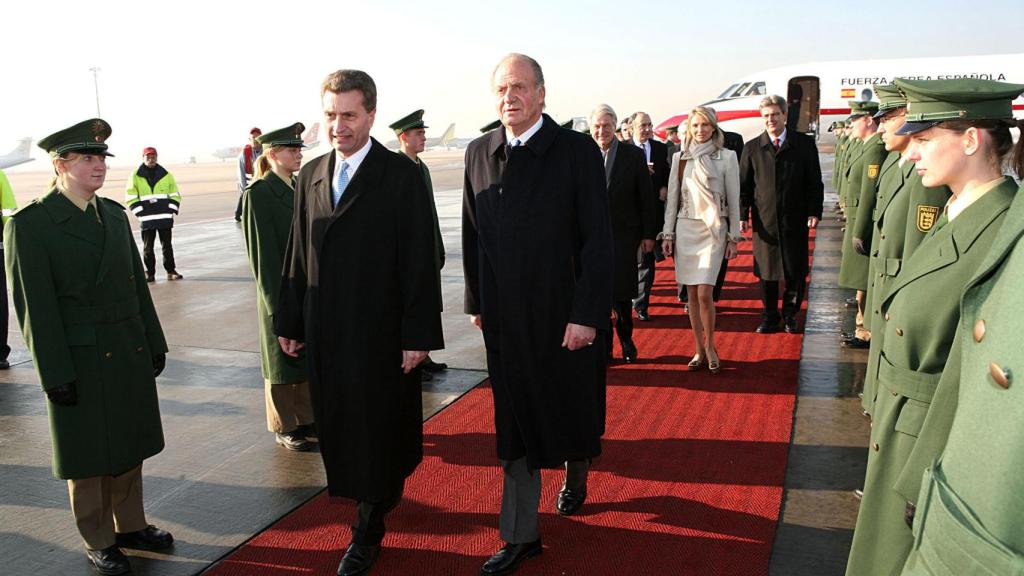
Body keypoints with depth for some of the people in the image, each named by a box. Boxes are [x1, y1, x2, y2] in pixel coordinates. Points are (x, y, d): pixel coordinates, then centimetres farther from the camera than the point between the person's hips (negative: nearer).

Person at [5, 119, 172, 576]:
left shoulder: (114, 213, 7)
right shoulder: (29, 224, -12)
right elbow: (35, 307, -14)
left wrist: (154, 343, 10)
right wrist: (56, 375, -15)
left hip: (130, 355, 6)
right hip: (80, 363, -6)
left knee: (129, 446, 17)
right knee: (88, 457, 10)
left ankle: (130, 525, 34)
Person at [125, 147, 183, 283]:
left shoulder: (166, 175, 8)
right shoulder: (136, 176, 3)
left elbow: (175, 194, 11)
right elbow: (130, 197, 3)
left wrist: (171, 210, 1)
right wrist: (140, 212, -6)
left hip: (165, 218, 1)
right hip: (146, 219, -1)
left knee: (167, 246, 5)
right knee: (148, 248, 3)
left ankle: (171, 271, 13)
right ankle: (150, 273, 11)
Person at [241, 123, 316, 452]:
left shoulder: (299, 189, 9)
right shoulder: (258, 194, -12)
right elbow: (262, 253, -15)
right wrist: (278, 303, -18)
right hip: (280, 294, -7)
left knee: (309, 360, 14)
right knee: (283, 363, 7)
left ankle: (306, 419, 28)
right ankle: (285, 428, 21)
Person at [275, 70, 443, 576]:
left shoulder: (402, 175, -9)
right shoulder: (311, 176, 8)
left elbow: (418, 262, -11)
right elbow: (298, 255, 11)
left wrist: (416, 335, -14)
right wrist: (289, 322, 10)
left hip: (381, 331, -5)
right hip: (325, 332, 5)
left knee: (376, 429, 7)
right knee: (338, 429, 15)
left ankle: (368, 534, 22)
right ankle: (379, 497, 39)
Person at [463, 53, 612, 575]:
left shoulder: (577, 151, -9)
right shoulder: (479, 153, 4)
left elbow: (597, 240, -12)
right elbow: (472, 234, 10)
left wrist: (586, 315, -16)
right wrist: (476, 301, 8)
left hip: (566, 312, -3)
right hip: (505, 316, 3)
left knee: (572, 407, 16)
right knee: (515, 421, 9)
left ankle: (576, 468, 49)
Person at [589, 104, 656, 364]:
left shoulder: (634, 155, 1)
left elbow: (646, 198, 2)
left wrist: (648, 234, 0)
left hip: (624, 235, -1)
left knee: (622, 292, 1)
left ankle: (626, 339, 24)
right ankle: (603, 344, 19)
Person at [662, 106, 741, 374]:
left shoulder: (726, 157, 0)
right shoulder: (680, 157, 8)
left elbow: (734, 199, 2)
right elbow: (672, 197, 10)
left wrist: (733, 238, 0)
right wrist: (668, 234, 6)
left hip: (713, 230, -3)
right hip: (685, 229, 3)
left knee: (704, 294, -11)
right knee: (691, 294, 5)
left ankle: (710, 346, 10)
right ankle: (699, 349, 16)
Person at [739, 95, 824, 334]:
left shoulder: (805, 144, 2)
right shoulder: (752, 148, 4)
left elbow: (814, 182, 3)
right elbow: (744, 186, 4)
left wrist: (814, 212, -5)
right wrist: (743, 215, -4)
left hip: (795, 220, 0)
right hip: (765, 221, 0)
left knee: (796, 272, 6)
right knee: (766, 272, 7)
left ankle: (790, 315, 23)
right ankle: (770, 317, 21)